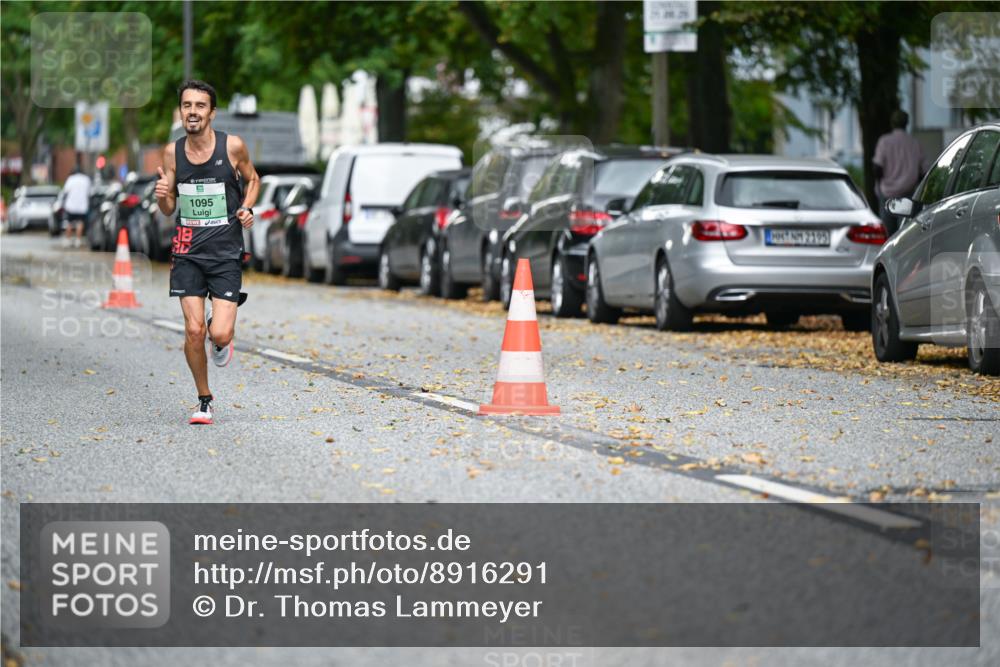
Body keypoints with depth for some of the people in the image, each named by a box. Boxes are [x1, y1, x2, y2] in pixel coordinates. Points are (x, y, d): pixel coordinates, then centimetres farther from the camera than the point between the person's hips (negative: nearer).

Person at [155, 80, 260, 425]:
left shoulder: (233, 146, -6)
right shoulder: (172, 152, 1)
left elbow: (252, 179, 14)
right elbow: (169, 209, 9)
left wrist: (247, 208, -4)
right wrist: (162, 196, -13)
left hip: (225, 253, -2)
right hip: (188, 251, 2)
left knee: (220, 334, -12)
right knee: (193, 331, -7)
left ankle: (220, 336, 27)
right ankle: (204, 400, 13)